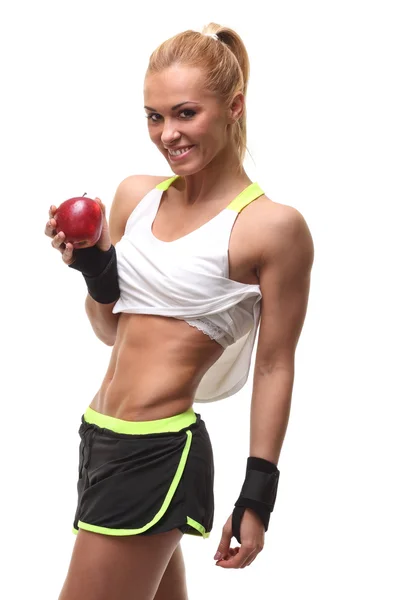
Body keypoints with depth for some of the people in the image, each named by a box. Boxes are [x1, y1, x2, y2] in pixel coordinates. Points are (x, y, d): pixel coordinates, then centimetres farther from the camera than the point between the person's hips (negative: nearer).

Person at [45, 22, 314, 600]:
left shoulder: (274, 226, -13)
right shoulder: (135, 194, 5)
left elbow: (274, 368, -9)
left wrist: (257, 497, -8)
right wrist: (91, 265, -4)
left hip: (155, 455, -7)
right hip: (101, 437, 7)